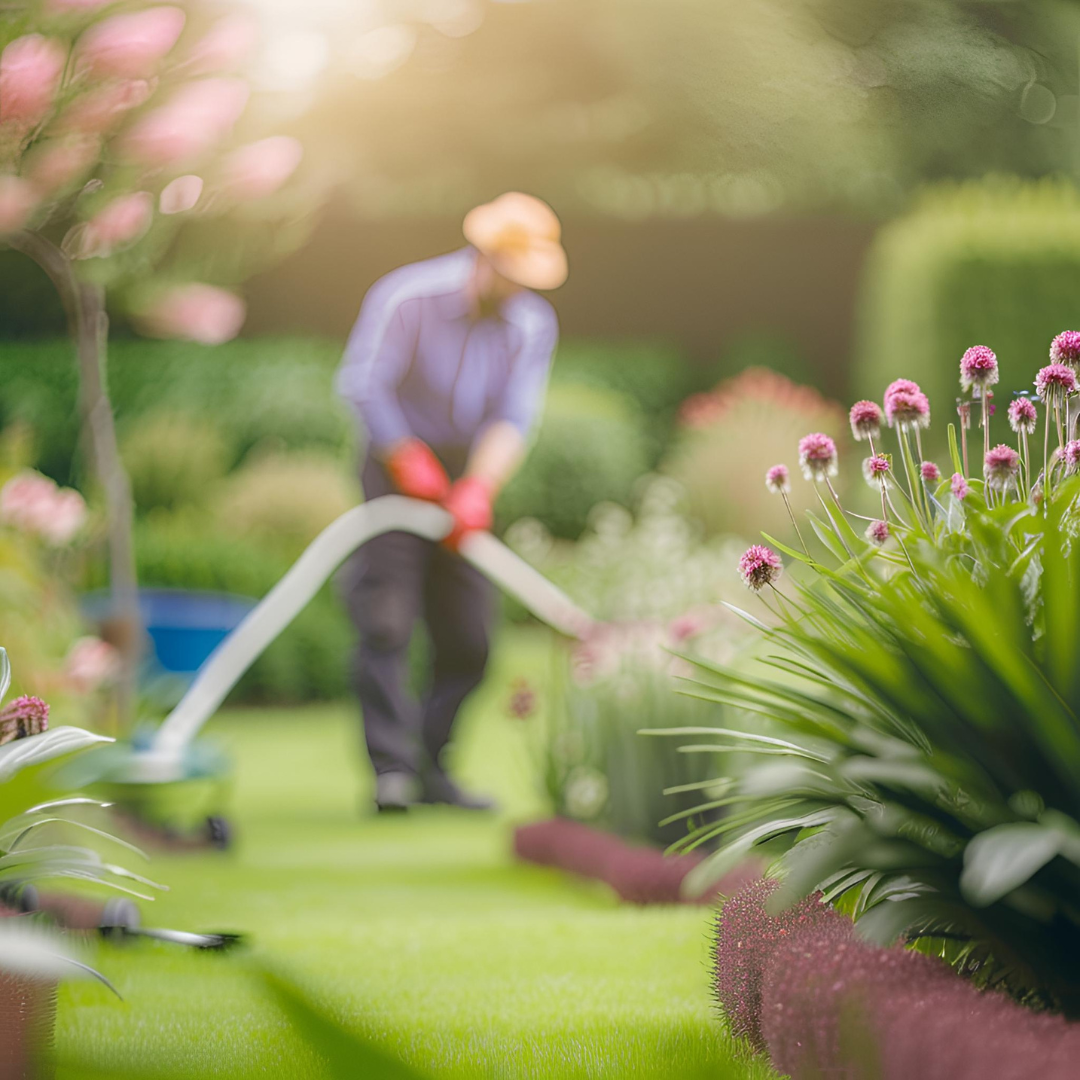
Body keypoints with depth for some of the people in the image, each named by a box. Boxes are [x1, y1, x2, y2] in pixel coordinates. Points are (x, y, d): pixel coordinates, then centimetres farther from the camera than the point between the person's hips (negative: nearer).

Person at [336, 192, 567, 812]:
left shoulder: (535, 326, -3)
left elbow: (515, 419, -10)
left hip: (469, 481, 4)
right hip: (397, 467, -4)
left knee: (470, 638, 3)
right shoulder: (407, 297, -14)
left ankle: (432, 768, 15)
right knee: (387, 617, -15)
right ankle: (393, 770, -15)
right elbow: (364, 385, -14)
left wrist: (478, 487, -24)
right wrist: (408, 459, -16)